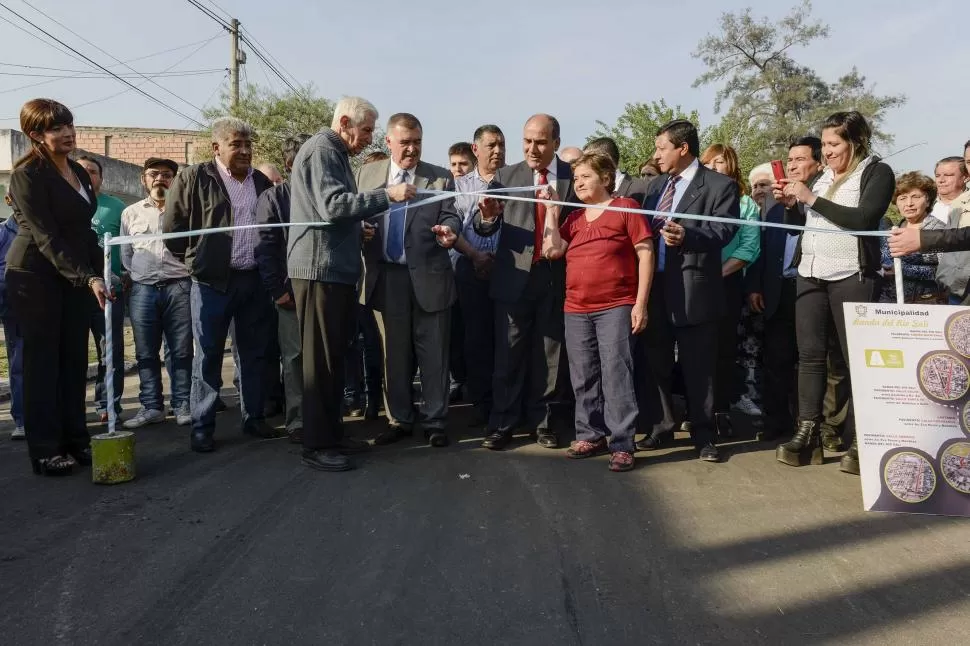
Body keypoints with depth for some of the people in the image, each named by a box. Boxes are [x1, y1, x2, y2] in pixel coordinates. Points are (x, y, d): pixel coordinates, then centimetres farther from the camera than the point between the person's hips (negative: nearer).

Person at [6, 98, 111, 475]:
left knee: (74, 360, 7)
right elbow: (46, 237, -19)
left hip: (77, 277, 7)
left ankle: (76, 440, 16)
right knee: (43, 362, -1)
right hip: (37, 277, -7)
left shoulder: (77, 171, 11)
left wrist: (100, 271, 12)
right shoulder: (27, 175, -12)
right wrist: (88, 278, -25)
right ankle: (45, 451, 6)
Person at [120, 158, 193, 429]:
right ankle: (151, 406, 12)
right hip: (142, 289, 2)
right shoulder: (131, 213, 16)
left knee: (181, 350, 0)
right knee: (146, 353, 5)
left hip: (179, 287, -2)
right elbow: (125, 252, 18)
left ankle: (182, 404, 8)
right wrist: (126, 279, 8)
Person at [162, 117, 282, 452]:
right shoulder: (193, 178, -4)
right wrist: (196, 261, 3)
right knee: (208, 356, 2)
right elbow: (171, 226, -2)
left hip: (255, 280, 5)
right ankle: (202, 428, 11)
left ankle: (254, 418, 23)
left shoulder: (262, 182, 11)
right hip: (212, 282, -4)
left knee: (255, 353, 11)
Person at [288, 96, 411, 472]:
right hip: (320, 268, -10)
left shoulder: (335, 153, 21)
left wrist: (359, 227, 14)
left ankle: (332, 434, 21)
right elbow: (331, 205, -22)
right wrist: (386, 195, -21)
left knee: (334, 356, 13)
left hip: (336, 269, 10)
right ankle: (316, 445, 1)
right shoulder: (321, 149, -10)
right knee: (320, 358, -6)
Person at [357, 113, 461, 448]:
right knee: (394, 354, 11)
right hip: (386, 277, 2)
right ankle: (400, 420, 24)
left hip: (428, 277, -2)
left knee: (433, 353, 4)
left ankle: (434, 422, 16)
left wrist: (449, 230, -25)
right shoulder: (367, 174, 10)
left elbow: (450, 217, -3)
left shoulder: (441, 177, 4)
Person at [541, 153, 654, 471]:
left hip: (617, 308, -6)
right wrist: (551, 210, 4)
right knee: (583, 378, 10)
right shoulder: (574, 218, 16)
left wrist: (641, 303, -10)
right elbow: (552, 250, 3)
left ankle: (622, 444, 0)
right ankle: (591, 435, 21)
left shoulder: (626, 207, 0)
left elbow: (645, 254, -4)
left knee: (616, 375, -6)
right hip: (576, 310, 6)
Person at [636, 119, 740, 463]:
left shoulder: (721, 185, -3)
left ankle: (703, 435, 14)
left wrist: (687, 235, -30)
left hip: (693, 288, -6)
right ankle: (661, 426, 27)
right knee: (655, 363, 13)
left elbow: (723, 231, -15)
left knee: (698, 368, 2)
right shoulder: (656, 185, 17)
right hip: (655, 286, 6)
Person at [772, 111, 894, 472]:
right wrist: (790, 204, 1)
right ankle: (808, 434, 4)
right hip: (810, 274, 6)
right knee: (810, 354, 2)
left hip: (851, 277, -6)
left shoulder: (877, 172, 0)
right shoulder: (823, 177, 18)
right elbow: (801, 225, 20)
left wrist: (812, 199, -14)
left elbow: (864, 219, -16)